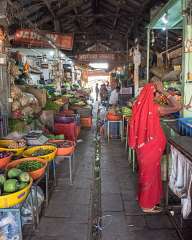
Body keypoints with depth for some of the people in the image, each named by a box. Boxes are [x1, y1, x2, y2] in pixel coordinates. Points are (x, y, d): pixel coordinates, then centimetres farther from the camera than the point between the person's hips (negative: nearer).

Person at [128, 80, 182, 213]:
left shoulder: (140, 105, -1)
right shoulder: (154, 108, -23)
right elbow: (178, 107, -25)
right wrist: (164, 91, -21)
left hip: (142, 146, 8)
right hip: (152, 147, -7)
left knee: (145, 172, 22)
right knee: (150, 173, 7)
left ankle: (143, 197, 39)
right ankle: (148, 205, 21)